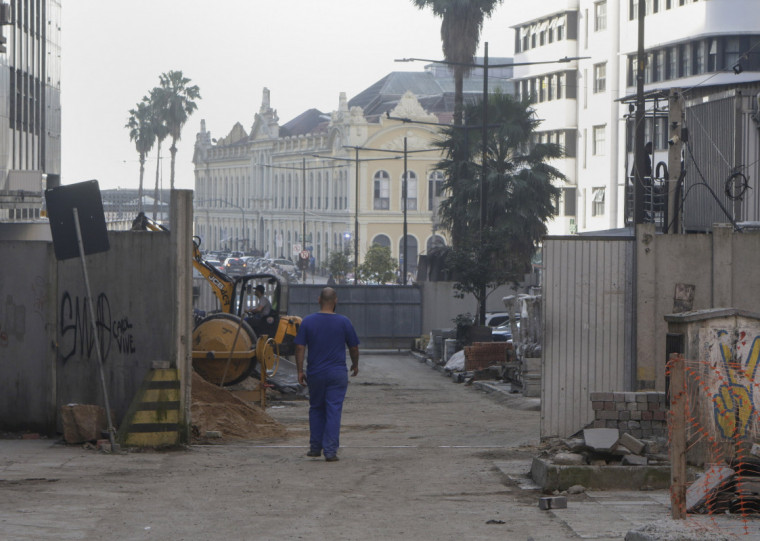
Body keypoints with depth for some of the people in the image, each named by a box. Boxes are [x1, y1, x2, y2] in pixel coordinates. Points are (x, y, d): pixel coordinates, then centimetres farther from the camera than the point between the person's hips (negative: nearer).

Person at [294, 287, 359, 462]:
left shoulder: (308, 321, -2)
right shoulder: (343, 322, -4)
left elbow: (300, 347, -3)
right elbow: (354, 347, 3)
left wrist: (300, 371, 3)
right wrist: (355, 365, 21)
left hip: (315, 373, 2)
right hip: (337, 374, -2)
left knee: (316, 409, 17)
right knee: (334, 411, -1)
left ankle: (315, 447, 20)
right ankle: (330, 451, -6)